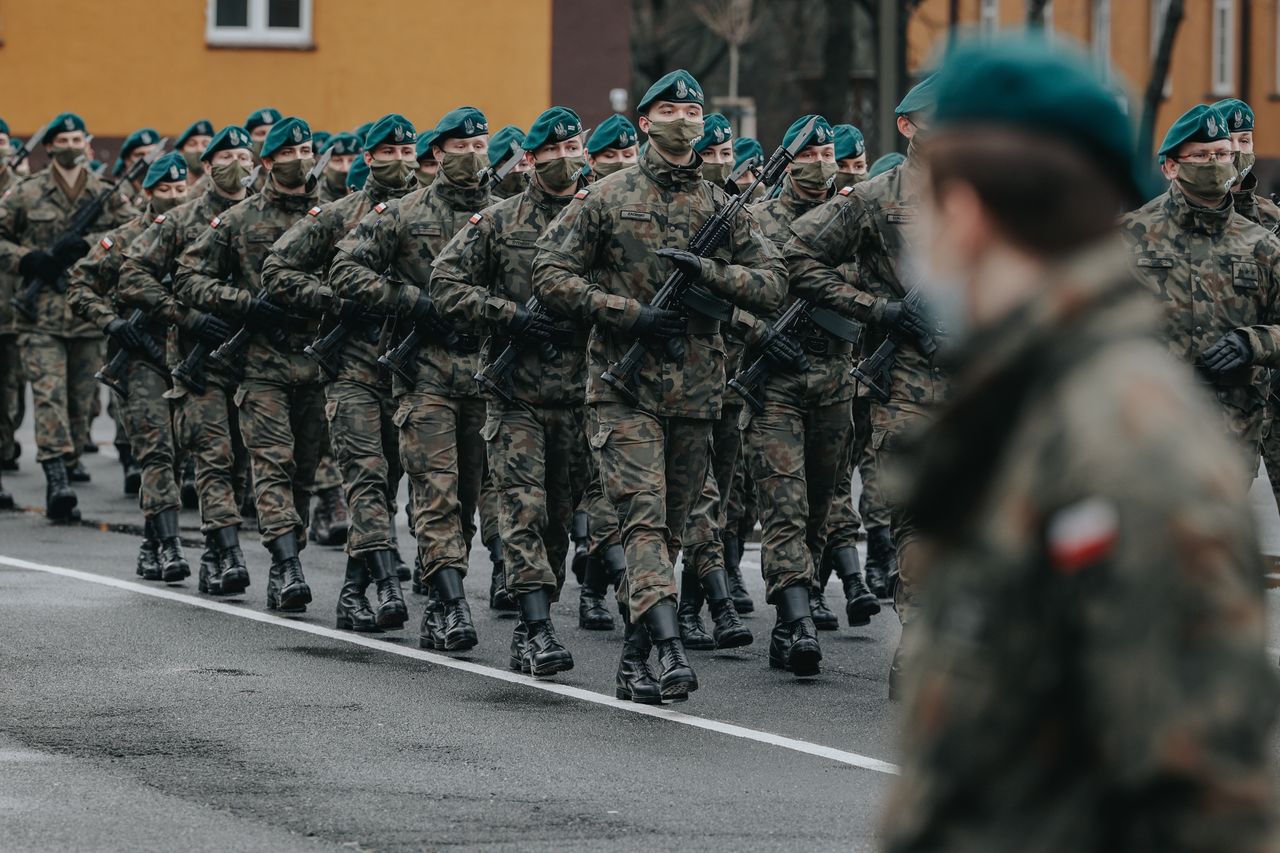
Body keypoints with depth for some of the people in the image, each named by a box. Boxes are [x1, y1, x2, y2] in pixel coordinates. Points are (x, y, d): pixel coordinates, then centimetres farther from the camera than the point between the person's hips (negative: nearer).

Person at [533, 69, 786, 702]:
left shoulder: (723, 207, 11)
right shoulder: (606, 199, 2)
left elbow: (771, 284, 7)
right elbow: (550, 275, -2)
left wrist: (709, 272, -12)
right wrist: (630, 313, -11)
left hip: (696, 390, 4)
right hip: (626, 387, -4)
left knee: (669, 528, 8)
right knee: (644, 518, -17)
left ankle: (634, 659, 16)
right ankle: (669, 647, -30)